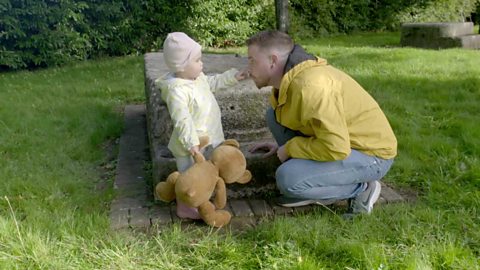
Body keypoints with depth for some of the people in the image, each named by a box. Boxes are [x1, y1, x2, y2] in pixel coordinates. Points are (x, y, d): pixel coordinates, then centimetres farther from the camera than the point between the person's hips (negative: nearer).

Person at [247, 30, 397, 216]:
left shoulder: (311, 86, -30)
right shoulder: (291, 78, 2)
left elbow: (336, 149, -33)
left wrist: (290, 148, -18)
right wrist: (283, 145, 16)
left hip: (371, 154, -9)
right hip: (345, 141, 9)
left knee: (288, 179, -26)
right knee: (274, 115, 2)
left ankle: (360, 189, -3)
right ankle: (309, 183, 6)